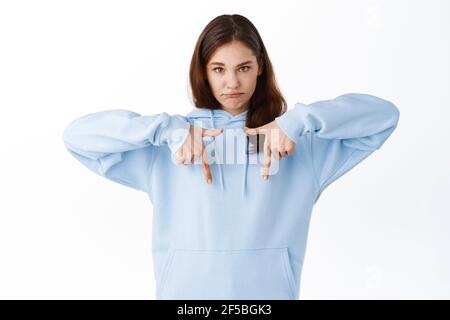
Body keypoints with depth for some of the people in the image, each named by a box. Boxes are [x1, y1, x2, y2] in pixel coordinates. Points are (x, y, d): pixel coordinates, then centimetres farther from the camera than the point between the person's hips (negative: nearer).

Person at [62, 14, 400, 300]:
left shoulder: (302, 140, 2)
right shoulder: (167, 144, 0)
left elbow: (384, 114, -3)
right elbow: (78, 135, -5)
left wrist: (298, 120, -14)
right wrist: (167, 128, -16)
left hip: (269, 289, 1)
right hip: (186, 290, 0)